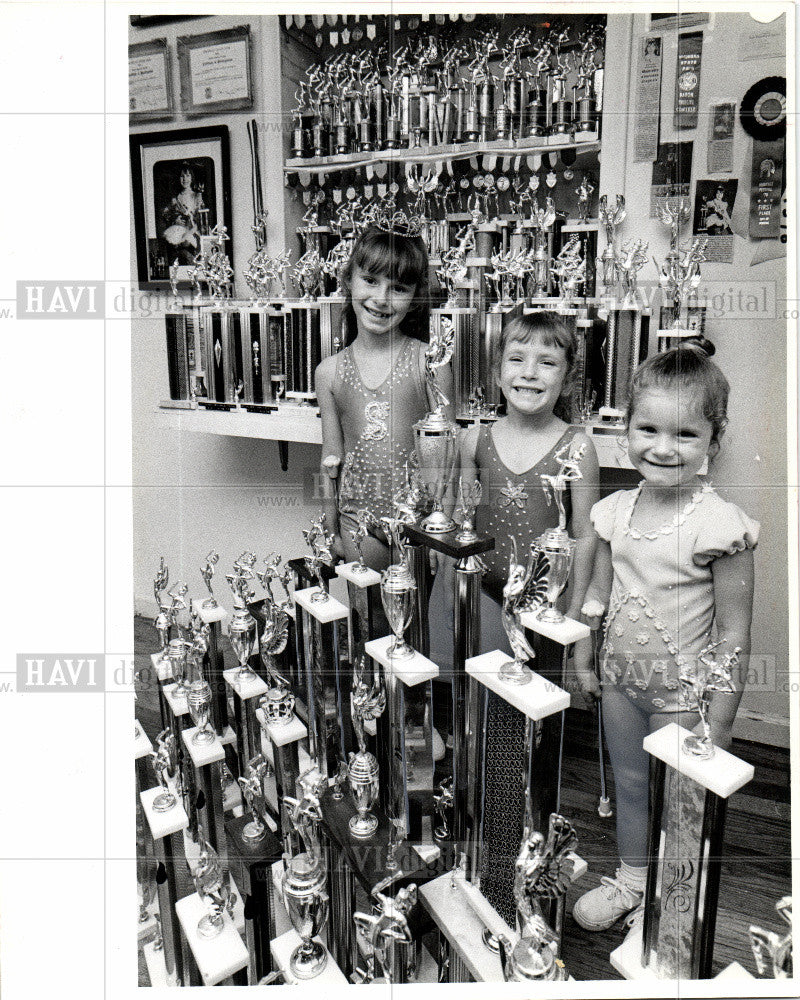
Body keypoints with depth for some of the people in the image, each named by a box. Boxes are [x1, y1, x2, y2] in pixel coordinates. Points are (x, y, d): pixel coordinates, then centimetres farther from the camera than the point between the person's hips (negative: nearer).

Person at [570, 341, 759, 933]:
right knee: (628, 784, 22)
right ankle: (631, 879, 46)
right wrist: (583, 660, 11)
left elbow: (734, 632, -16)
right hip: (621, 680, 5)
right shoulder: (616, 510, -4)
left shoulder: (720, 524, -21)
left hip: (682, 692, -5)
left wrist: (720, 720, -14)